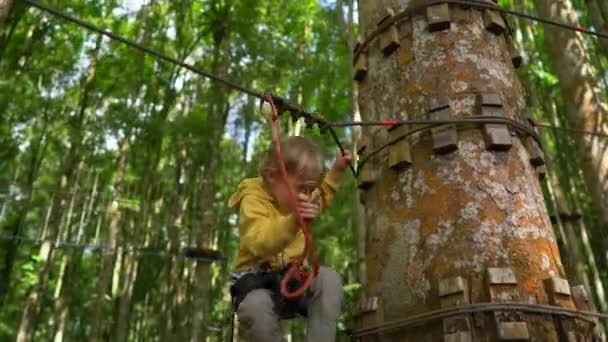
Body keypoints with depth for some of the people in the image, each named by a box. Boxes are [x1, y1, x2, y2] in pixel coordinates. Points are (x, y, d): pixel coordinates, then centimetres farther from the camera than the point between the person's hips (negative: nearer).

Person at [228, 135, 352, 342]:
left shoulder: (298, 196, 7)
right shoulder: (253, 200, -18)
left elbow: (322, 196, 31)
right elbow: (259, 245, -35)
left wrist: (337, 169, 18)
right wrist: (293, 220, -51)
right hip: (258, 280, -5)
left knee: (329, 279, -24)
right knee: (255, 306, -39)